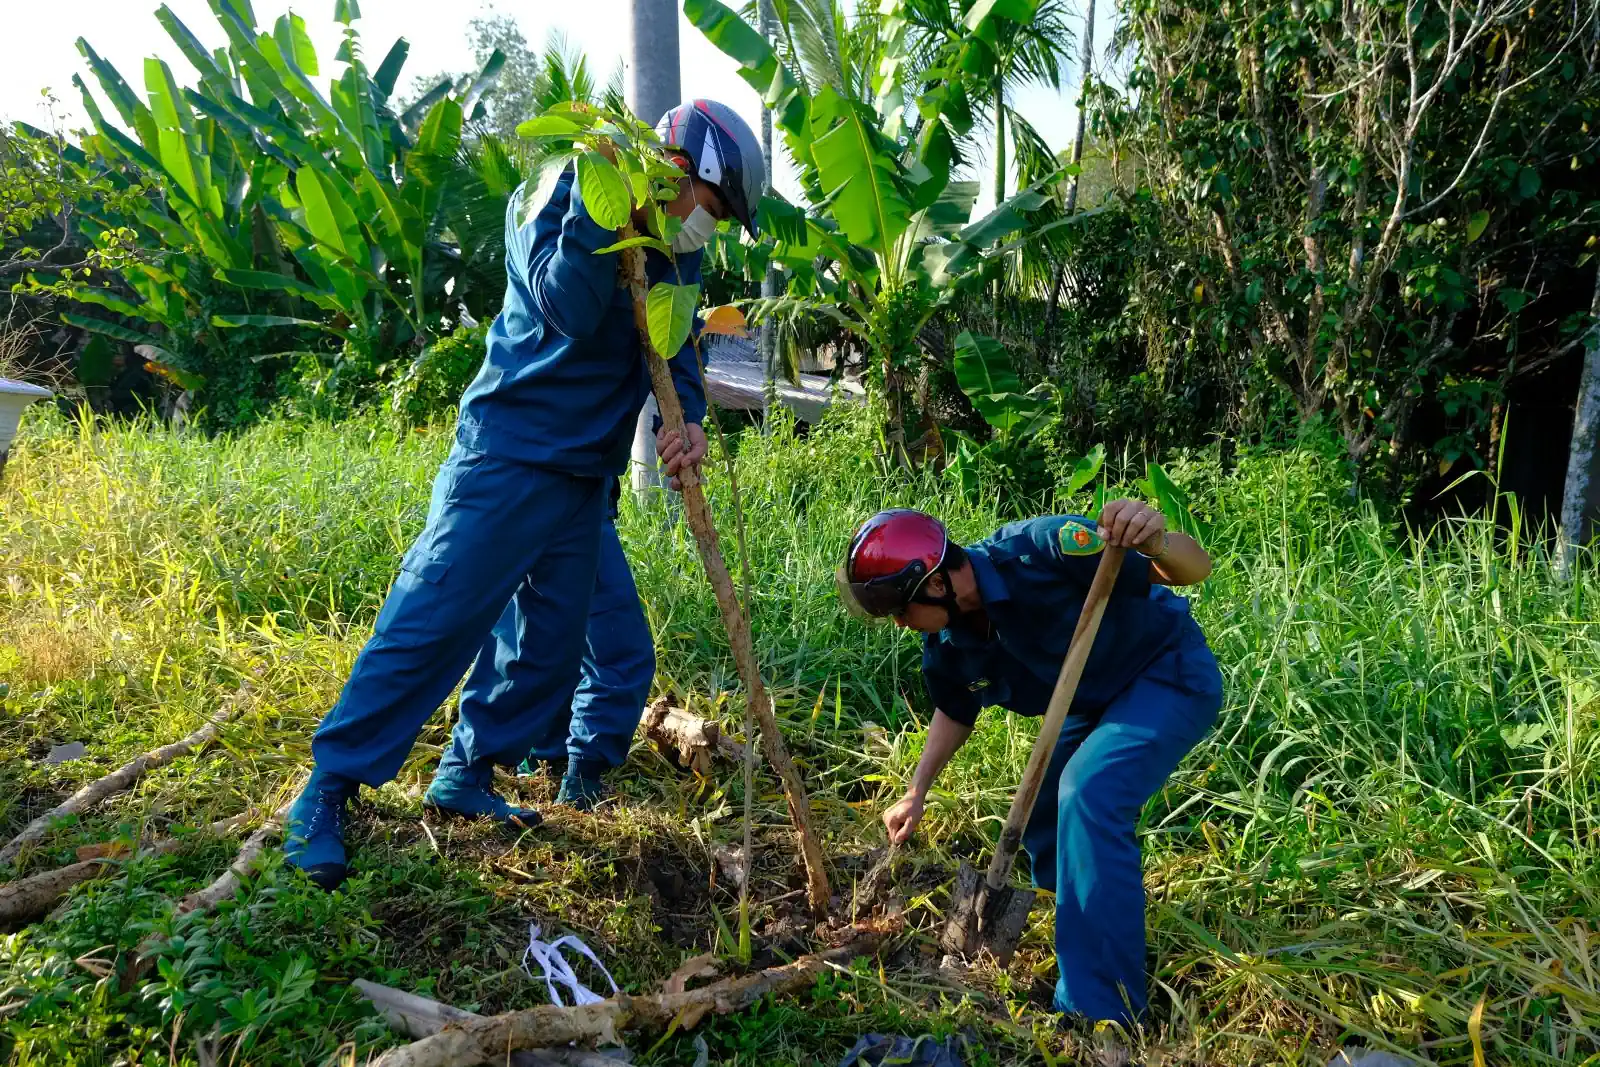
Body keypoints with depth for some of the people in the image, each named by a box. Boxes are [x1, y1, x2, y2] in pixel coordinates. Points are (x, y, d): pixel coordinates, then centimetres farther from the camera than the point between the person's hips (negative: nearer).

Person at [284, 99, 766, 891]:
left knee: (550, 643, 11)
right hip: (507, 458, -8)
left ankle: (466, 777, 27)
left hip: (585, 472, 8)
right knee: (431, 621, -8)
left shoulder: (672, 247, 11)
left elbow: (673, 342, 1)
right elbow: (569, 309, -25)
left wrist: (687, 418, -17)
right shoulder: (554, 201, -10)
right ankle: (327, 790, 3)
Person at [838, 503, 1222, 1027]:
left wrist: (1158, 543, -53)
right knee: (1041, 817, 15)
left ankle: (1101, 1009, -14)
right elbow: (955, 711, 11)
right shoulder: (946, 646, -13)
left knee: (1088, 794, -26)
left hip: (1170, 675, -8)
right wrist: (917, 793, 10)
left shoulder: (1042, 550, -35)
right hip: (1096, 701, 8)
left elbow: (1196, 569, -31)